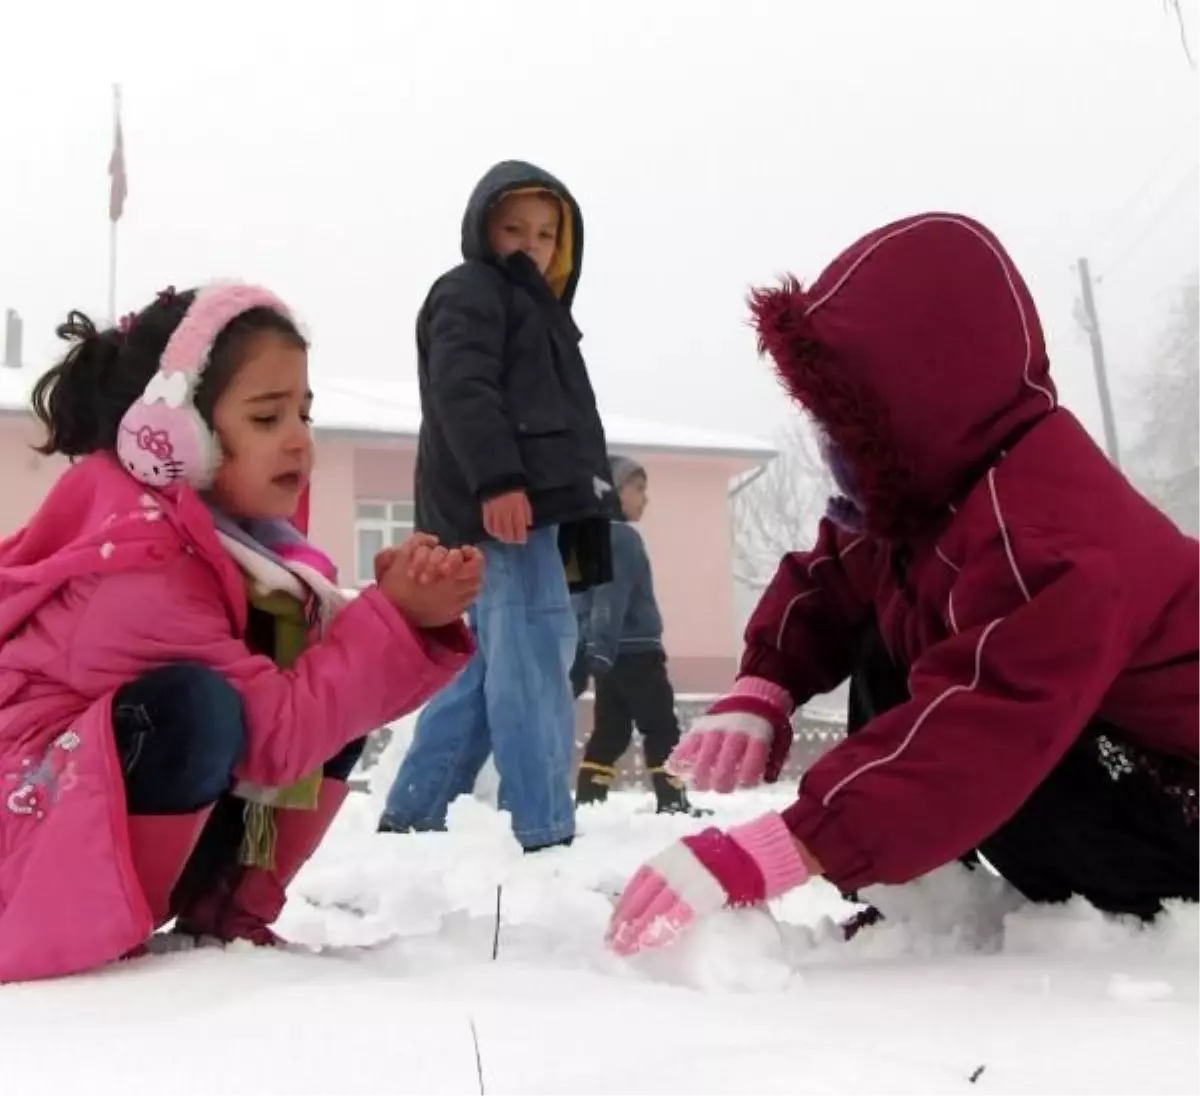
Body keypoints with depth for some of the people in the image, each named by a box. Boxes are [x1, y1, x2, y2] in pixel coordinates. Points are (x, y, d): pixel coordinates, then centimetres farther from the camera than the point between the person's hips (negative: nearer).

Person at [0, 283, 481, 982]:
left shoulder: (245, 539, 0)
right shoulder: (141, 571, -25)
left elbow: (347, 683, 0)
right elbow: (272, 729, -28)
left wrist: (420, 619, -18)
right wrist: (395, 616, -26)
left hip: (128, 824, 9)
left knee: (338, 701, -2)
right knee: (199, 703, -34)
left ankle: (225, 909, 2)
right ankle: (98, 925, -17)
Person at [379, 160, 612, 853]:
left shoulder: (535, 307, 32)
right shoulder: (469, 291, 2)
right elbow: (462, 389, -15)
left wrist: (574, 524, 27)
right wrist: (497, 480, -28)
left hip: (530, 505, 10)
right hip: (503, 503, -10)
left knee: (493, 662, 10)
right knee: (534, 651, -14)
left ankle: (414, 812, 15)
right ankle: (543, 827, -14)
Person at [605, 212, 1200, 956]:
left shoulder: (1042, 535, -34)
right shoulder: (930, 487, -2)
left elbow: (978, 732, -45)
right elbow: (829, 583, 8)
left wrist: (768, 855, -50)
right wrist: (760, 693, -13)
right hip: (1082, 743, 9)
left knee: (944, 746, -30)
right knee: (886, 659, 3)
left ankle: (1135, 915, -7)